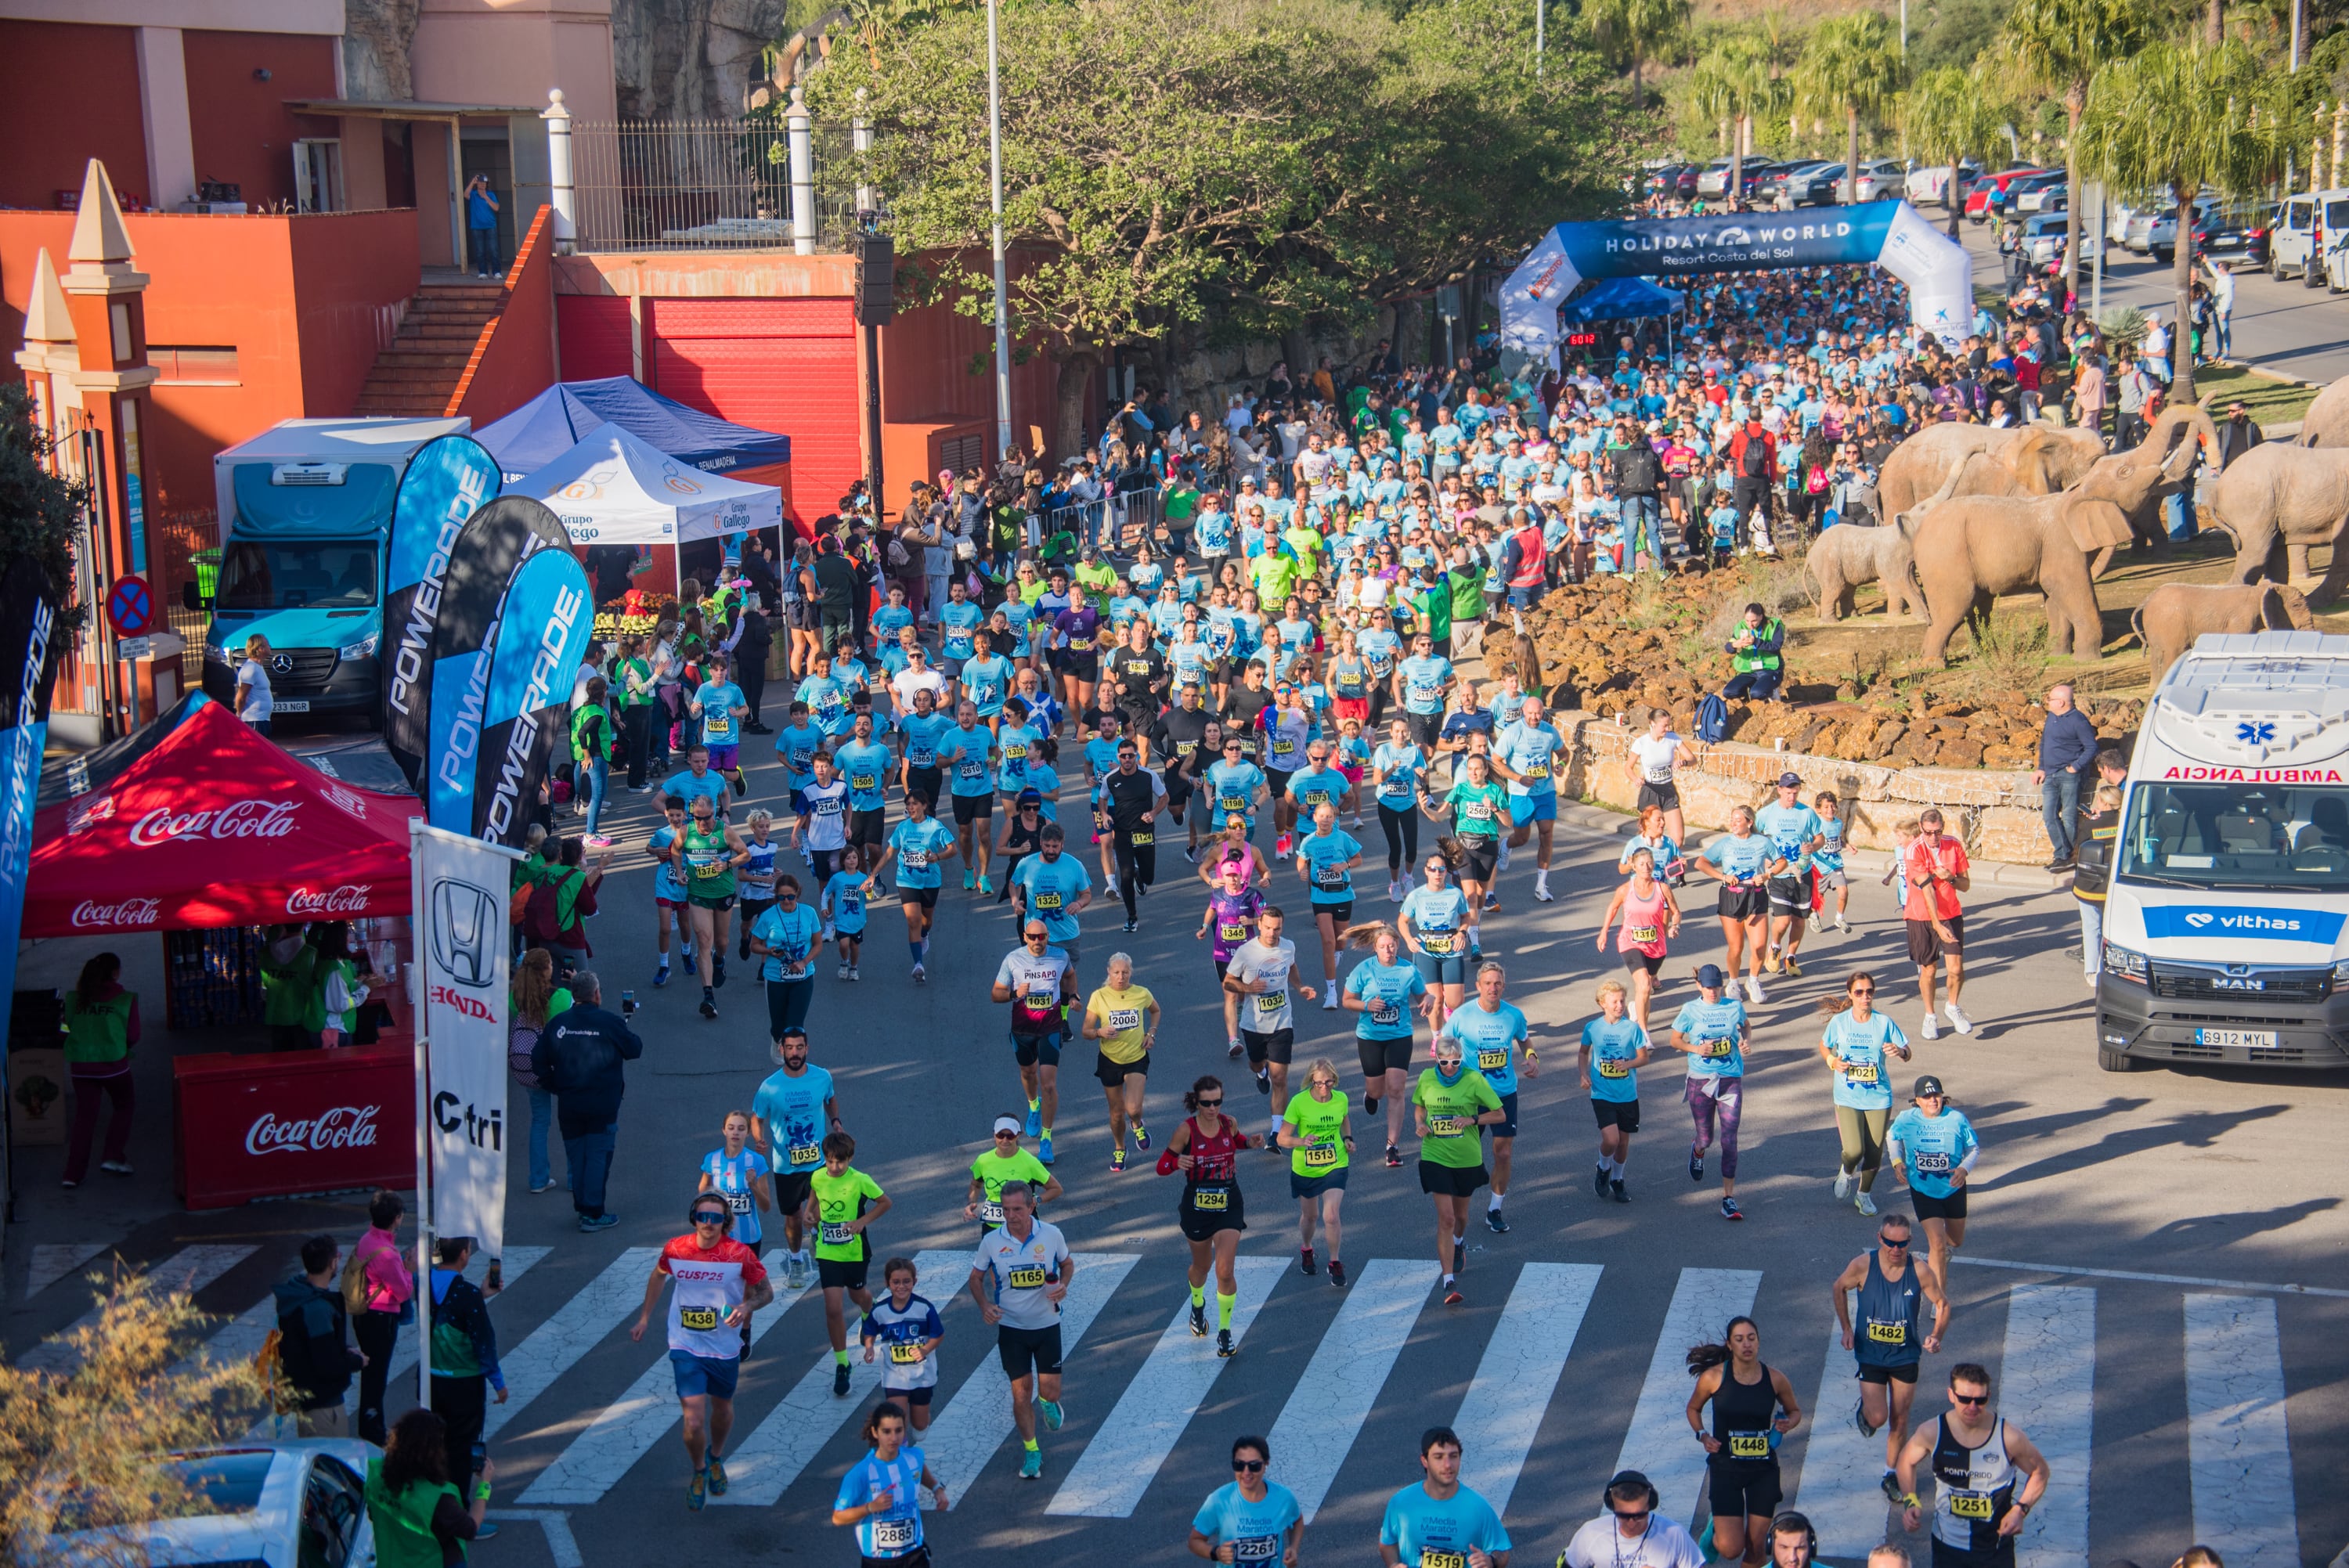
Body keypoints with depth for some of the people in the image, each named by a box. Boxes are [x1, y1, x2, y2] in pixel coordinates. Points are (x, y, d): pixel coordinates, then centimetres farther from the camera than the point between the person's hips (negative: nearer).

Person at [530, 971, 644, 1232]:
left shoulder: (557, 1024, 0)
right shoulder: (610, 1023, -10)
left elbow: (538, 1062, 3)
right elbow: (635, 1050, 1)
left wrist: (557, 1086, 12)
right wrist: (626, 1031, 21)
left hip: (569, 1105, 3)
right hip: (602, 1105, -3)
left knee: (576, 1156, 15)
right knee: (598, 1155, 1)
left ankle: (583, 1208, 21)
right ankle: (594, 1214, -2)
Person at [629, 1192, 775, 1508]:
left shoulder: (739, 1254, -16)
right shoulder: (675, 1250, -11)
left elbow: (766, 1291, -6)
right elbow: (659, 1276, 11)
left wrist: (747, 1306, -28)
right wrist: (645, 1318, 16)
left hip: (725, 1348, 1)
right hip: (686, 1348, 0)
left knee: (722, 1408, 21)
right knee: (694, 1421, -9)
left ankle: (715, 1459, 52)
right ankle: (699, 1471, 21)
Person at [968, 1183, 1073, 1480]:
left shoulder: (1052, 1235, -10)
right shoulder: (991, 1241, -10)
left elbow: (1067, 1263, 8)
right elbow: (976, 1277, 4)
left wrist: (1063, 1285, -13)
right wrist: (985, 1305, -14)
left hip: (1047, 1324, 0)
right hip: (1011, 1328, 0)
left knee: (1050, 1390, 1)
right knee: (1021, 1391, 3)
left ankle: (1047, 1402, 40)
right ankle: (1031, 1450, 22)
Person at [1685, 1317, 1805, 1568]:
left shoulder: (1774, 1379, -5)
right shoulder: (1713, 1377, -10)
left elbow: (1795, 1411, 13)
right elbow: (1693, 1409, 8)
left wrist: (1789, 1423, -10)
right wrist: (1702, 1435, -9)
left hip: (1764, 1467, 2)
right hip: (1726, 1466, -2)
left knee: (1756, 1543, 5)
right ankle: (1716, 1532, 28)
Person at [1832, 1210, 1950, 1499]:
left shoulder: (1920, 1271, -16)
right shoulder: (1862, 1266, -17)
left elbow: (1942, 1304, -1)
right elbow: (1839, 1288, 3)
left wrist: (1935, 1336, -16)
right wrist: (1847, 1329, -1)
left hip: (1906, 1356, 1)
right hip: (1870, 1354, -1)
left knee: (1899, 1420, 10)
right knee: (1877, 1418, -8)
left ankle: (1891, 1474, 29)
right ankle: (1864, 1412, 28)